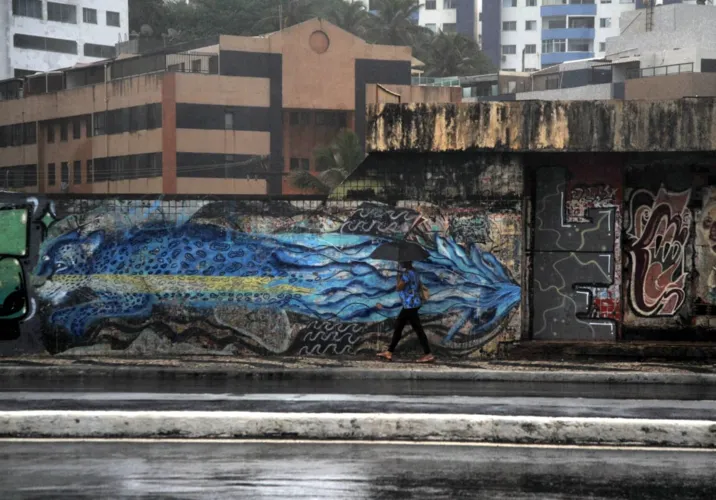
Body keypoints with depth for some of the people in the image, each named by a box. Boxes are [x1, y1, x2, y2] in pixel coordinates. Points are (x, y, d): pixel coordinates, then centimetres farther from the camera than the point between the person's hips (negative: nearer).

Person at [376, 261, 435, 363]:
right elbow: (419, 285, 20)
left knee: (418, 329, -7)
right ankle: (389, 353, 19)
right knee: (398, 326, 14)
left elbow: (398, 288, -19)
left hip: (410, 305, -11)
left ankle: (429, 355, -5)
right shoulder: (413, 272, 13)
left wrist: (399, 277, -5)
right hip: (409, 305, 11)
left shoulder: (407, 273, -18)